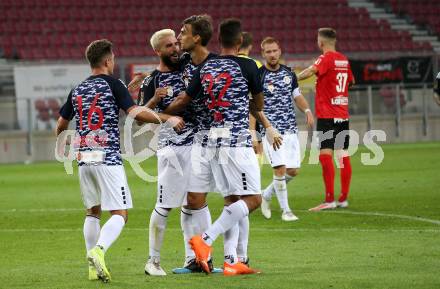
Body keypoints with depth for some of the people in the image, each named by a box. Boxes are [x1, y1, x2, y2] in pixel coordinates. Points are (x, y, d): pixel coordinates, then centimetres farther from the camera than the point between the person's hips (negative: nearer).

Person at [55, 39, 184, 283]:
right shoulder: (112, 84, -4)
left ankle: (93, 267, 12)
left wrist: (62, 139, 44)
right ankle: (98, 251, -29)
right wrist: (168, 118, -6)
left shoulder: (77, 91, 13)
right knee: (119, 214, -5)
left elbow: (61, 125, 21)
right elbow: (136, 113, -15)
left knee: (92, 212, 18)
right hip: (108, 159, -6)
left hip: (84, 159, 6)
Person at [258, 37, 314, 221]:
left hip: (290, 129, 5)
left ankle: (266, 195, 27)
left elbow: (297, 96, 20)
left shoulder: (289, 73, 10)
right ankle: (285, 210, -2)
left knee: (293, 170, 4)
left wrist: (307, 110, -2)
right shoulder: (258, 76, -6)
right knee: (280, 169, -13)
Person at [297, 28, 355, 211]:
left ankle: (330, 200, -16)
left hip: (327, 115, -7)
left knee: (325, 155, -10)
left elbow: (310, 72, -28)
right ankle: (343, 199, 13)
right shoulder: (344, 60, 12)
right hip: (343, 114, 7)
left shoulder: (326, 58, -10)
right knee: (343, 156, 8)